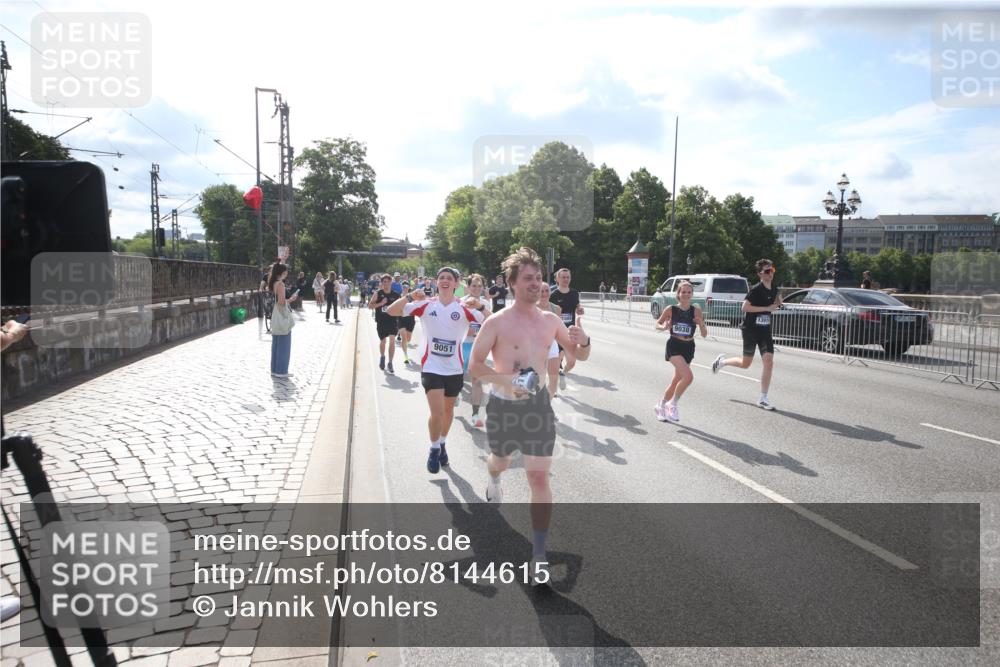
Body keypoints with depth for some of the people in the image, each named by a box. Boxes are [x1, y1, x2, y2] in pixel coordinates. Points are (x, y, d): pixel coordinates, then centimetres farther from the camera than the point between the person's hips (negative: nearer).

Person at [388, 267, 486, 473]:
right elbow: (392, 311, -9)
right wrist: (410, 297, -23)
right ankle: (434, 449, 15)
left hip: (454, 369, 2)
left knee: (448, 410, 18)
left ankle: (443, 445, 42)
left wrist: (480, 306, -27)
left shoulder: (464, 308, -5)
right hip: (431, 367, -2)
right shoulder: (426, 305, -5)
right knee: (437, 413, -11)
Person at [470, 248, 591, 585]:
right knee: (500, 462, 22)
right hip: (503, 405, -1)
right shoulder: (497, 322, -11)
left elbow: (580, 355, 11)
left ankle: (539, 554, 3)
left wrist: (583, 341, -13)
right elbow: (474, 366, -10)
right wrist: (505, 380, -27)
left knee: (539, 477, -5)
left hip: (538, 404, 2)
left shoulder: (550, 320, 2)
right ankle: (494, 481, 63)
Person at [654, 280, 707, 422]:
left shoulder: (696, 311, -3)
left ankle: (661, 406, 35)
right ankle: (672, 404, -3)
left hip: (688, 348, 4)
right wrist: (664, 327, -14)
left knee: (677, 381, 14)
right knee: (688, 376, -23)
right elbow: (658, 324, 7)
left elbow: (704, 335, -2)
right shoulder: (671, 310, -7)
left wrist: (701, 323, -22)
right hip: (674, 346, -4)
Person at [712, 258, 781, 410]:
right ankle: (722, 361, 35)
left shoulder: (774, 289, 6)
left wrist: (777, 302, 4)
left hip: (765, 331, 6)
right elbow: (744, 307, -24)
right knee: (745, 364, 4)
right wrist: (767, 308, -24)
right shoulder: (756, 289, -16)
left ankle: (763, 398, 2)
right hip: (750, 329, -6)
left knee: (769, 362, -6)